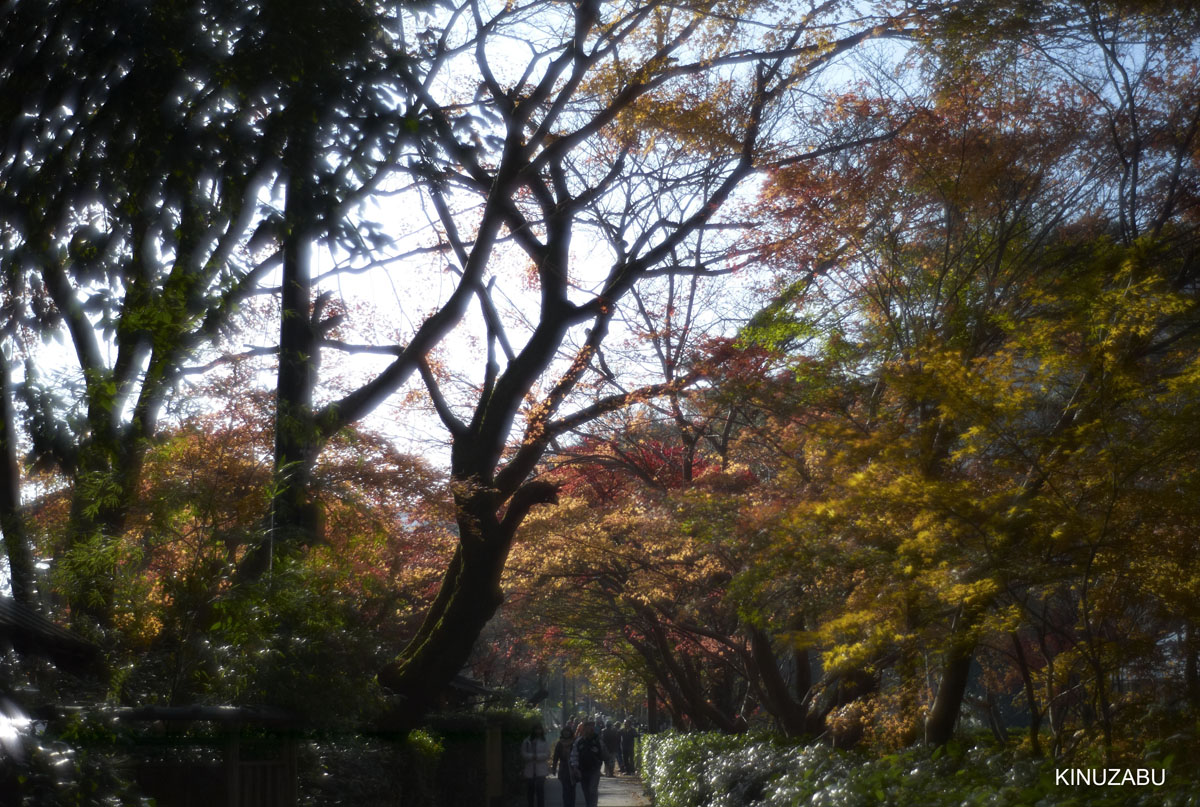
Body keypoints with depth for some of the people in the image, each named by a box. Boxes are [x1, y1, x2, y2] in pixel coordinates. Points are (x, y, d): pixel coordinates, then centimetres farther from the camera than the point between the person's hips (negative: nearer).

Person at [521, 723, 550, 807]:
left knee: (540, 790, -8)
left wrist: (537, 756, -15)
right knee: (530, 790, 5)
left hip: (541, 771, -1)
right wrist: (532, 756, -15)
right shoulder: (526, 741, 5)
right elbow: (523, 754, 0)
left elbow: (547, 754, -2)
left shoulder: (544, 741, 4)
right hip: (529, 770, 1)